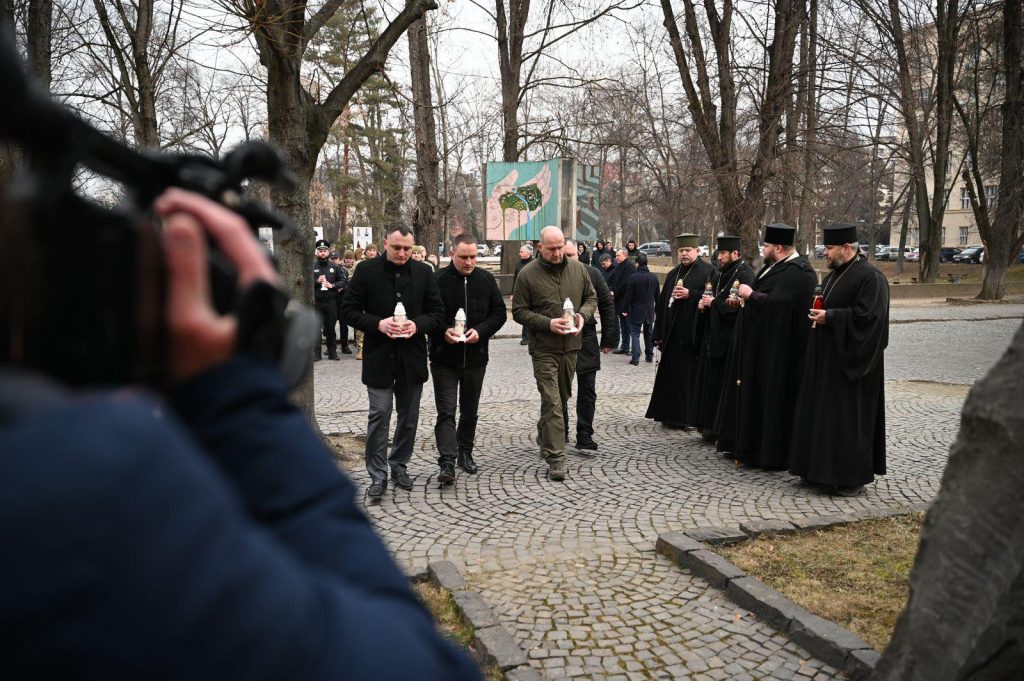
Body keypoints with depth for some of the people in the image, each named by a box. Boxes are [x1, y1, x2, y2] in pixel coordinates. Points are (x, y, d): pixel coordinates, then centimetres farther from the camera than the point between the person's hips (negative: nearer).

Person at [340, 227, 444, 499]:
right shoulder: (366, 271, -4)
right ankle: (378, 475, 8)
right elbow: (349, 311, -2)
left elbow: (437, 312, 5)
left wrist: (417, 324, -15)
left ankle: (399, 465, 29)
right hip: (379, 357, -3)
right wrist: (378, 324, -18)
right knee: (379, 416, -2)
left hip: (412, 357, 3)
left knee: (409, 417, 12)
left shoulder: (424, 272, 2)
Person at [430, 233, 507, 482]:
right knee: (446, 411, -7)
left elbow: (499, 312, 4)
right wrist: (443, 331, -21)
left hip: (476, 357, 4)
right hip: (444, 358, -3)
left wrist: (480, 331, -12)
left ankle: (465, 453, 31)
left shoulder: (486, 279, 2)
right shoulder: (438, 280, -8)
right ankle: (447, 462, -8)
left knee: (470, 410, 16)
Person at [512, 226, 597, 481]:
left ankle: (544, 436, 42)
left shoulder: (577, 269, 5)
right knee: (552, 402, -9)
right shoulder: (527, 274, -7)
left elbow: (591, 297, 15)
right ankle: (555, 457, -6)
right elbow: (519, 311, -7)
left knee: (561, 397, 19)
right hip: (544, 348, -5)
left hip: (571, 345, 5)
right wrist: (548, 323, -19)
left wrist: (583, 315, -7)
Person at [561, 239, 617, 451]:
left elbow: (607, 306, 3)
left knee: (587, 391, 4)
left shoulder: (592, 274, -1)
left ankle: (584, 436, 13)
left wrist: (609, 338, 1)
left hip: (586, 340, 1)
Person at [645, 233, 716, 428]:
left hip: (691, 332, -6)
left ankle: (687, 416, 6)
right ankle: (670, 415, 18)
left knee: (688, 375, -3)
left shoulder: (707, 271, -3)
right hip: (672, 332, 7)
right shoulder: (673, 273, 17)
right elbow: (662, 302, 16)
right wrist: (659, 333, 13)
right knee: (669, 374, 9)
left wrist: (690, 294, -20)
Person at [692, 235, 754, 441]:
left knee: (723, 383, -4)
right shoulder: (719, 274, 16)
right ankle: (710, 426, 19)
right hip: (713, 336, 9)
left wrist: (714, 303, -14)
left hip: (730, 337, -9)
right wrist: (703, 305, 3)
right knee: (709, 381, 11)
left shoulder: (744, 274, -13)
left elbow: (740, 306, -23)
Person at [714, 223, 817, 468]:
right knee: (752, 393, 14)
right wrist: (744, 300, 7)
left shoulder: (797, 273, -18)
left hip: (776, 351, -10)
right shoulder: (775, 266, 14)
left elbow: (776, 303, -28)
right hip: (759, 346, 10)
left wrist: (750, 295, -14)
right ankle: (744, 444, 24)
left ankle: (771, 453, 8)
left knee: (769, 397, -3)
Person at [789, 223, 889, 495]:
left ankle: (853, 477, 7)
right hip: (824, 359, 9)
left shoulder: (870, 277, -13)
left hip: (849, 360, -9)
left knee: (848, 418, -3)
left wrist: (829, 316, -18)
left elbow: (866, 315, -21)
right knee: (819, 413, 11)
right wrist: (817, 312, 4)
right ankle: (819, 468, 21)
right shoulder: (833, 275, 15)